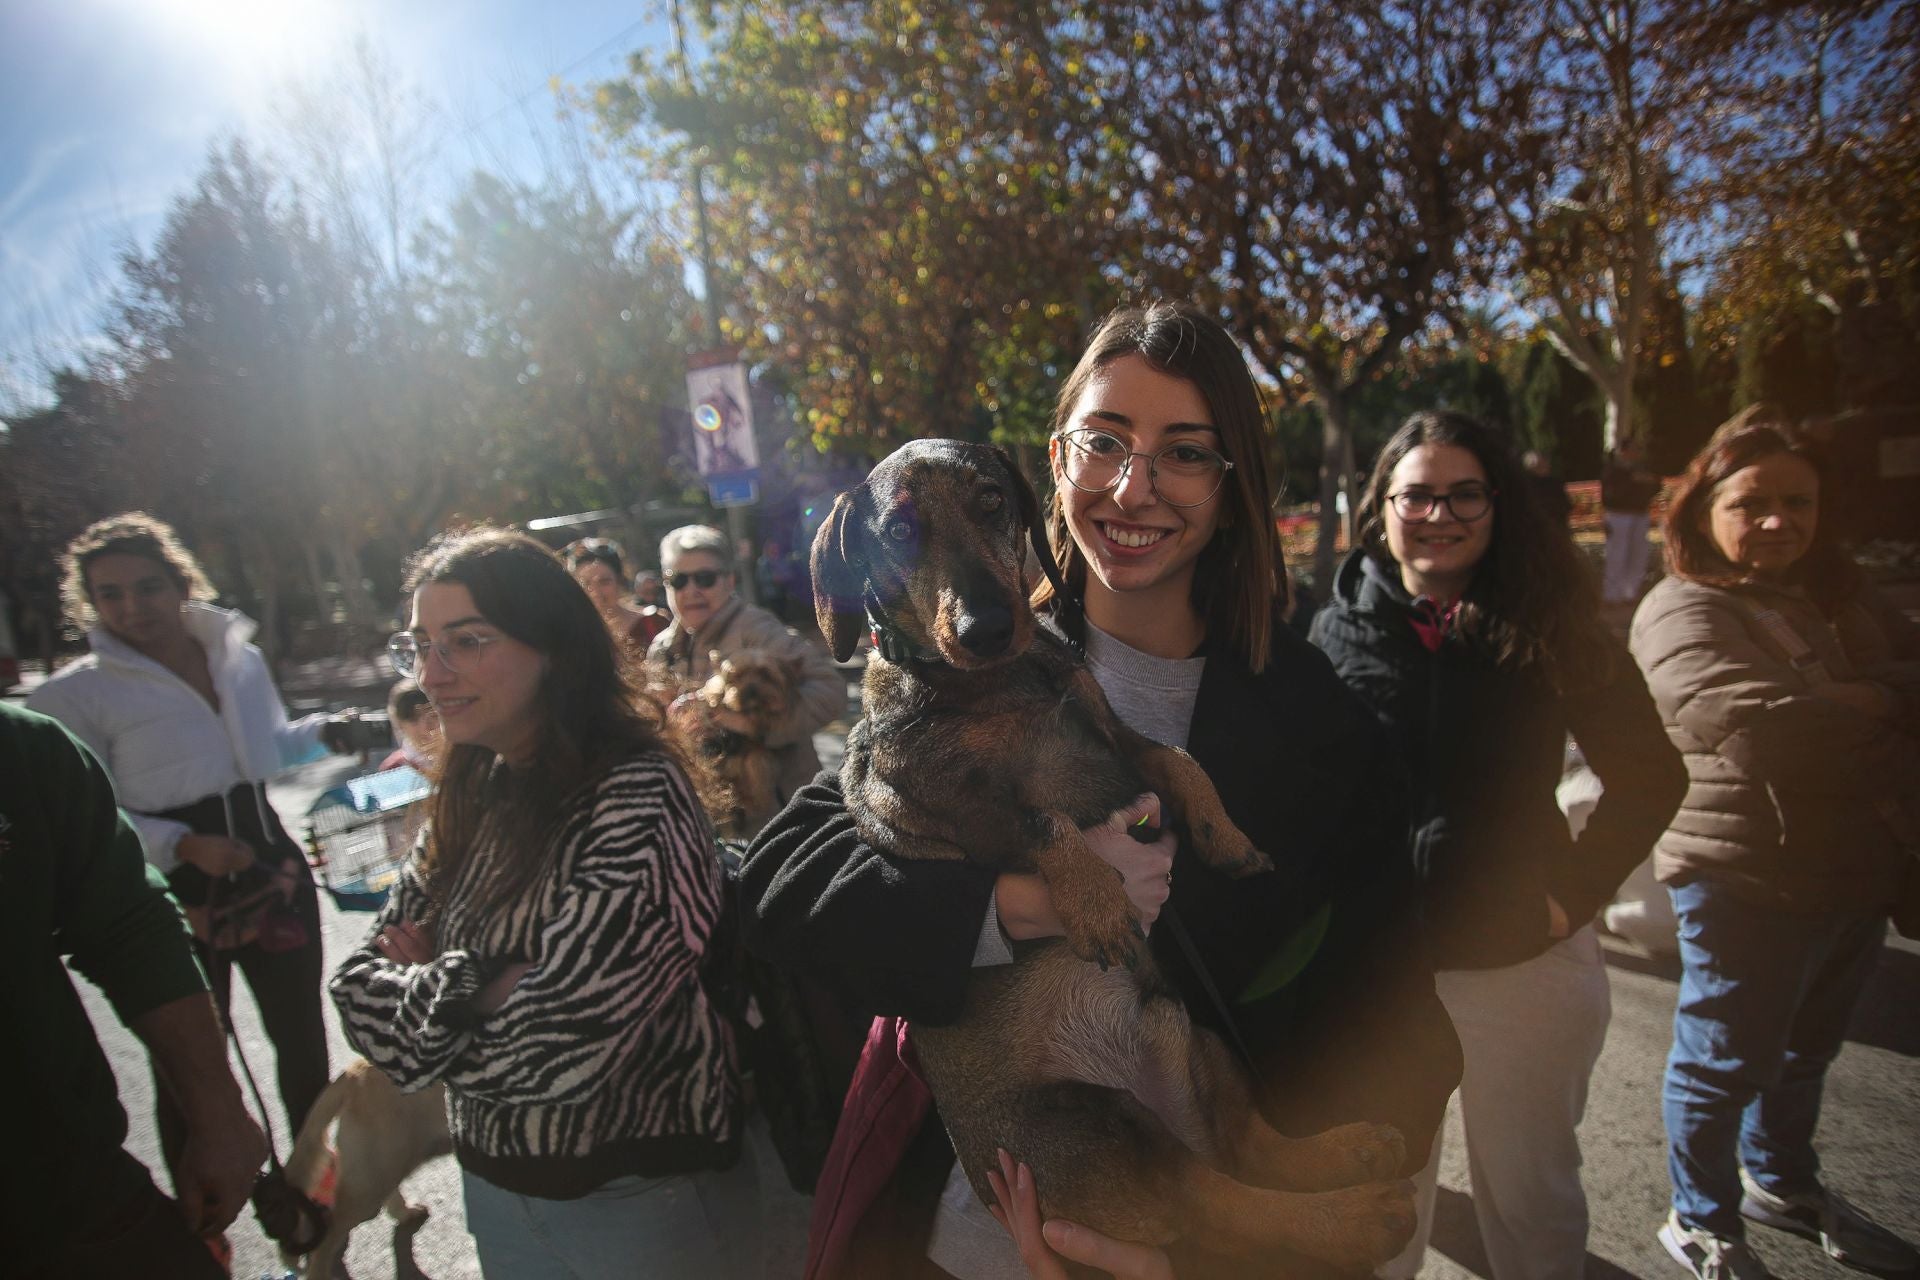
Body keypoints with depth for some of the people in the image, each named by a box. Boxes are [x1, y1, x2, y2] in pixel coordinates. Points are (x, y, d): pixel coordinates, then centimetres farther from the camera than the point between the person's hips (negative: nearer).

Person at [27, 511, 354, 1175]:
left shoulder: (239, 654, 4)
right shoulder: (74, 695, -9)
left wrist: (321, 732, 0)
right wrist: (185, 847, -23)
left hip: (275, 873, 5)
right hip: (175, 900, -4)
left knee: (301, 1036, 18)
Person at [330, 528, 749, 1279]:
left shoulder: (634, 795, -24)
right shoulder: (473, 795, -1)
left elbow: (560, 1047, -28)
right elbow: (360, 981, 0)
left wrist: (422, 996, -11)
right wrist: (470, 994, -18)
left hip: (633, 1193, -6)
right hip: (494, 1179, 7)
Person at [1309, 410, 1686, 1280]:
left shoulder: (1552, 631, -4)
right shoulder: (1337, 631, -4)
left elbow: (1649, 775, 1)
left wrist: (1573, 892, -6)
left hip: (1525, 960, 0)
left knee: (1531, 1192, 19)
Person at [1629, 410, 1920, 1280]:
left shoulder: (1837, 597, 9)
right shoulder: (1682, 611, -17)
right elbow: (1766, 729, -28)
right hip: (1747, 881, -7)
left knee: (1806, 1050, 25)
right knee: (1727, 1061, 8)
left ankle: (1780, 1182, 48)